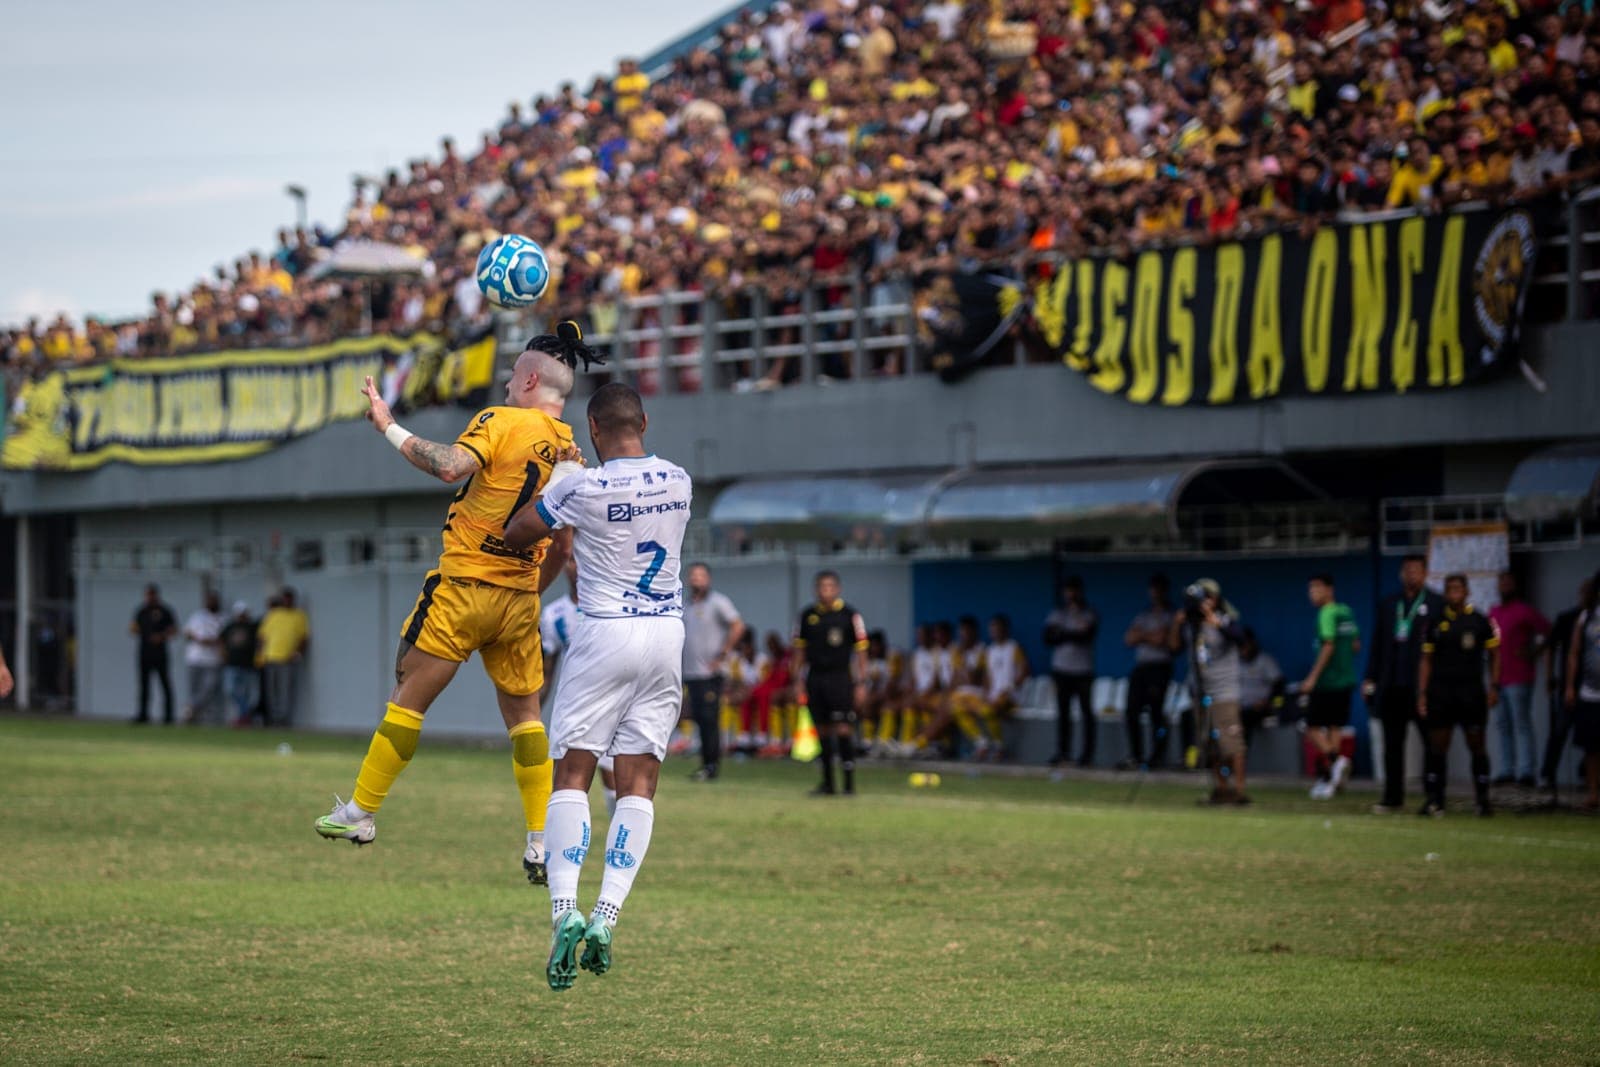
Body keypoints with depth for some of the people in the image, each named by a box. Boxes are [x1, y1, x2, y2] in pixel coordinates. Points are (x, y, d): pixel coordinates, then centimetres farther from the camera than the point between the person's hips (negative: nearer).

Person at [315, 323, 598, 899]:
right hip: (521, 597, 5)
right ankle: (541, 843, 5)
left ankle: (361, 811, 10)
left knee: (408, 698, 5)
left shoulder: (501, 422, -9)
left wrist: (390, 428, -17)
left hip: (464, 586, -5)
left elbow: (451, 466, -27)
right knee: (525, 715, 12)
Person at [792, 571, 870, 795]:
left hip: (840, 678, -3)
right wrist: (798, 682, 8)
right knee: (823, 732, 5)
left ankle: (849, 783, -6)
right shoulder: (807, 616, 9)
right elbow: (799, 650, 13)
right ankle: (827, 783, 13)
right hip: (815, 678, 3)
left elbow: (861, 651, 1)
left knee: (843, 730, -10)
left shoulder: (850, 615, -1)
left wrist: (861, 684, -4)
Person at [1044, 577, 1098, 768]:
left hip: (1083, 671, -3)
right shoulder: (1057, 614, 13)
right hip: (1061, 668, 3)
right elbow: (1048, 638, 0)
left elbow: (1086, 635, -13)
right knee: (1063, 712, 3)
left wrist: (1062, 634, -8)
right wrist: (1073, 634, -10)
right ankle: (1063, 751, 6)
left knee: (1086, 712, -4)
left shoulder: (1090, 615, 3)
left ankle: (1088, 754, -4)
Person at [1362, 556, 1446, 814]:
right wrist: (1371, 678, 8)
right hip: (1392, 686, 4)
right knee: (1393, 744, 6)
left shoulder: (1437, 604, 2)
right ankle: (1393, 798, 12)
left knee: (1432, 743, 0)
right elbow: (1377, 644, 14)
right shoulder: (1388, 605, 14)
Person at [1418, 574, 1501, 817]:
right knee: (1437, 746, 0)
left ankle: (1483, 799, 4)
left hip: (1471, 691, -2)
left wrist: (1494, 687, -1)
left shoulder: (1479, 621, 3)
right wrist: (1422, 693, 4)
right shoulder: (1436, 623, 8)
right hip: (1440, 691, 2)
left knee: (1476, 746, -1)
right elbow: (1426, 659, 11)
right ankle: (1434, 800, 4)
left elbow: (1494, 654, 8)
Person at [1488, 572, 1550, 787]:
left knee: (1521, 725, -10)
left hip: (1519, 678, -8)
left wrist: (1533, 654, -11)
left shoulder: (1524, 611, -6)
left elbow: (1548, 631, -10)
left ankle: (1525, 771, -13)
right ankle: (1507, 770, 12)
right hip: (1498, 678, 8)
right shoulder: (1493, 612, 16)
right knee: (1503, 725, 8)